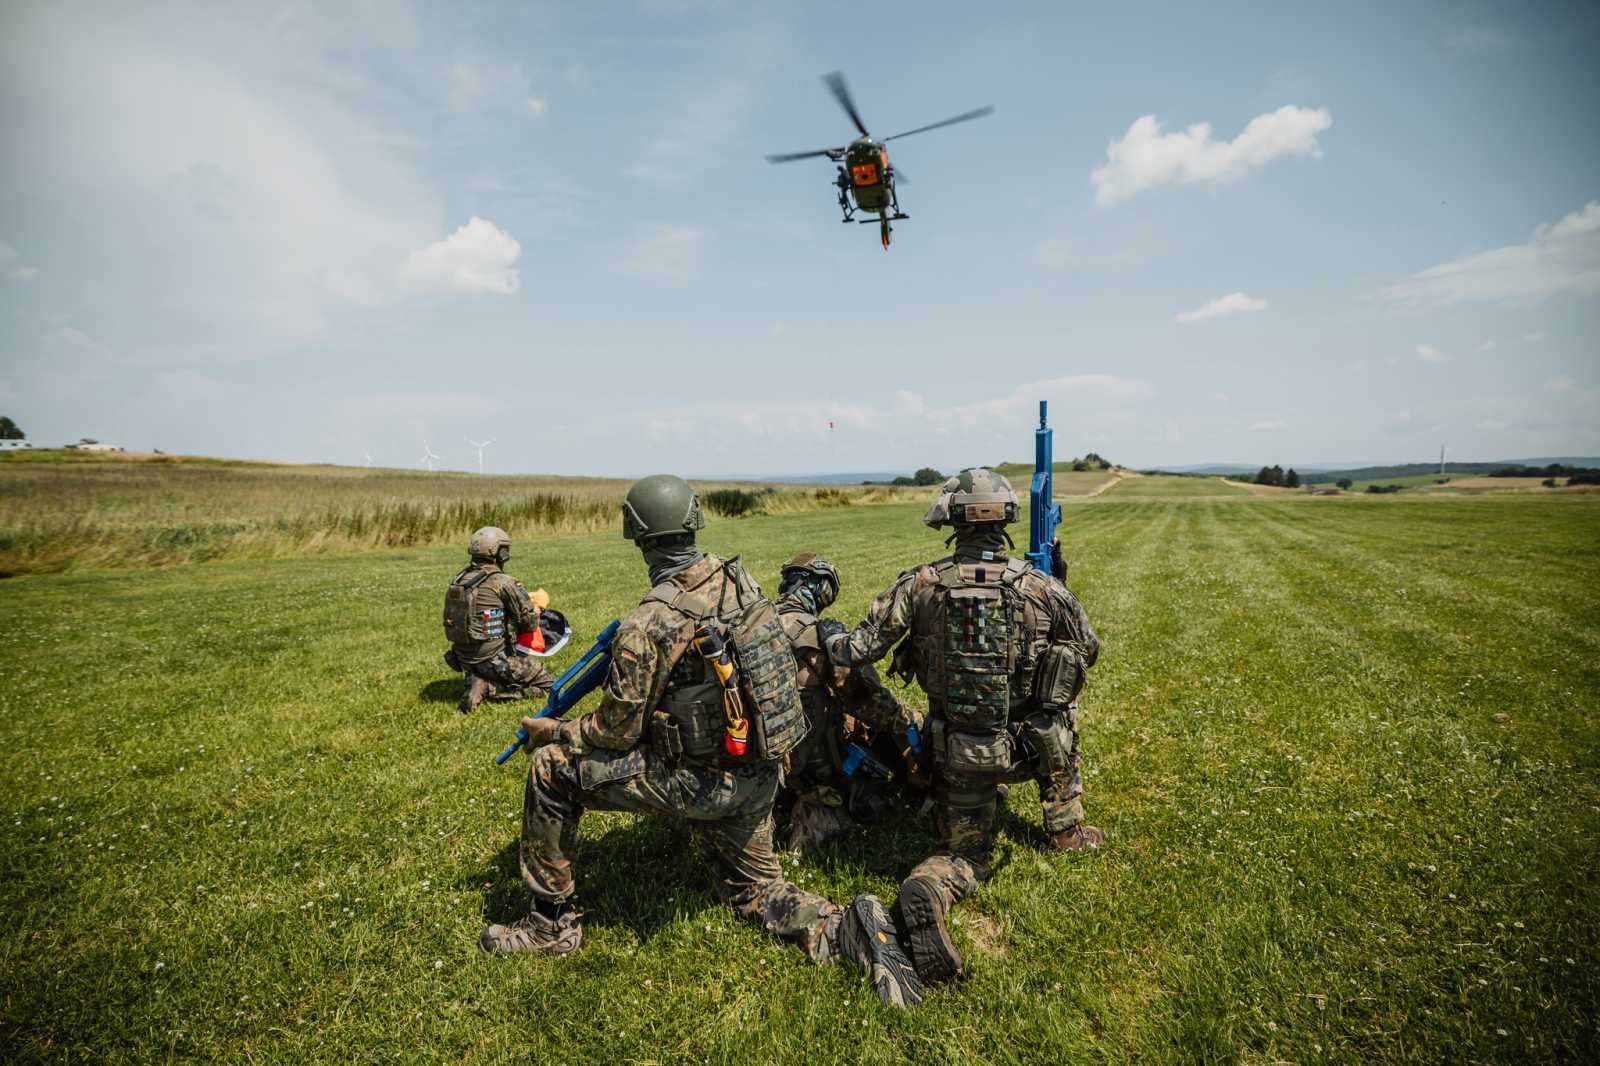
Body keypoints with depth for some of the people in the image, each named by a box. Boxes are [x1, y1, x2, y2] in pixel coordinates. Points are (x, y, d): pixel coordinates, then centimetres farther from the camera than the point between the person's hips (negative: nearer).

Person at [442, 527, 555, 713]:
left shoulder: (458, 580, 1)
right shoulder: (503, 583, -19)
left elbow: (451, 620, 13)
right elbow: (531, 622, -15)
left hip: (463, 660, 7)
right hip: (495, 660, -7)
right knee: (546, 684, 7)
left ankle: (478, 681, 8)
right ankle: (487, 689, -6)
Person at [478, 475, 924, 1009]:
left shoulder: (647, 624, -22)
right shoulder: (740, 578, -4)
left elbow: (617, 732, -12)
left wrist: (553, 731, 7)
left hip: (699, 782, -6)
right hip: (758, 775, 7)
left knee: (550, 770, 6)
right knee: (756, 891, 27)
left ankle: (552, 924, 18)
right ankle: (847, 929, 3)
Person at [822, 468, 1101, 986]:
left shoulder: (920, 583, -13)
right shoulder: (1042, 586, -11)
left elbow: (861, 648, -10)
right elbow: (1088, 651, 6)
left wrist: (825, 640, 12)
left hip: (958, 753, 0)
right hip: (1029, 749, 0)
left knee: (966, 854, 20)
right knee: (1059, 714, 35)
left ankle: (925, 893, -13)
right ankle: (1066, 829, 41)